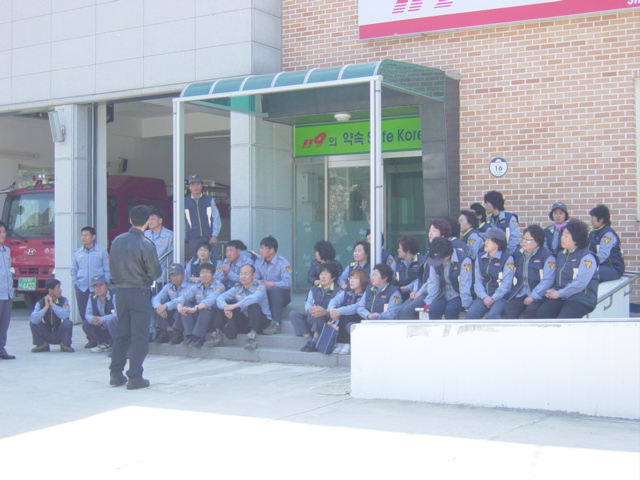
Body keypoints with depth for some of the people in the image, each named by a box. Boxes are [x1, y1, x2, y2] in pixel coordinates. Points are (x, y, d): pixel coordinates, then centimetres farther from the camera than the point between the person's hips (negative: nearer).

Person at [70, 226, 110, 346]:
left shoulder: (101, 252, 1)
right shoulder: (77, 253, 12)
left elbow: (107, 270, 3)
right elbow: (73, 271, 18)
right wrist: (75, 284, 7)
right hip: (82, 289, 4)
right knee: (84, 315, 2)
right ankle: (91, 339, 11)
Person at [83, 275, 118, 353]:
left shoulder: (113, 296, -20)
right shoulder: (92, 298, 2)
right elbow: (87, 314, 4)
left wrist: (102, 319, -37)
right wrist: (92, 319, -21)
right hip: (102, 329, 7)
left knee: (111, 320, -36)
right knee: (85, 324, -7)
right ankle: (105, 344, 7)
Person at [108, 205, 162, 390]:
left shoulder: (117, 241, 1)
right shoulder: (146, 245, -15)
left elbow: (111, 266, 8)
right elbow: (155, 273, -13)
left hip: (120, 291, 5)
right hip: (140, 293, -5)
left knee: (121, 333, 15)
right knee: (139, 336, 1)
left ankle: (115, 374, 19)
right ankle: (135, 377, 2)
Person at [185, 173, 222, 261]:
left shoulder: (209, 200, 7)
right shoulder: (184, 202, 8)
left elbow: (217, 219, 6)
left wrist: (214, 236, -3)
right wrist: (182, 237, 10)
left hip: (210, 238, -1)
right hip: (194, 240, 1)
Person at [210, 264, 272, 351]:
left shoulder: (259, 287, -11)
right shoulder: (237, 288, 4)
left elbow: (254, 298, -35)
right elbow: (220, 298, -7)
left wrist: (234, 306, -38)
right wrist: (225, 307, -30)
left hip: (260, 321, -5)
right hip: (243, 322, 5)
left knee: (253, 305, -35)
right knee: (223, 305, -8)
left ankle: (252, 338, -43)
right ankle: (218, 335, -12)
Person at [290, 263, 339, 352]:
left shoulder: (337, 291, 2)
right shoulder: (314, 289, 21)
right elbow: (308, 303, 5)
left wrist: (326, 312, -37)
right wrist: (310, 310, -20)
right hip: (310, 319, 6)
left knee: (318, 315, -36)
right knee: (293, 313, -15)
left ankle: (315, 340, -33)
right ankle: (309, 339, -28)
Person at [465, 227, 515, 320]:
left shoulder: (507, 259, -2)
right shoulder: (480, 258, 15)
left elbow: (506, 283, -8)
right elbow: (477, 281, 8)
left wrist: (493, 298, -16)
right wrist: (484, 297, -10)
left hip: (500, 297, -4)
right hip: (484, 297, 4)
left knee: (492, 316, -32)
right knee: (471, 314, -24)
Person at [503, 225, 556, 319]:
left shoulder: (546, 256, -4)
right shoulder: (518, 254, 16)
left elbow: (548, 280, -12)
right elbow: (514, 276, 15)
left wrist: (533, 296, -18)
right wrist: (511, 293, 0)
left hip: (538, 296, -5)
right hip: (519, 295, 5)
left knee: (531, 310, -34)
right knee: (509, 310, -24)